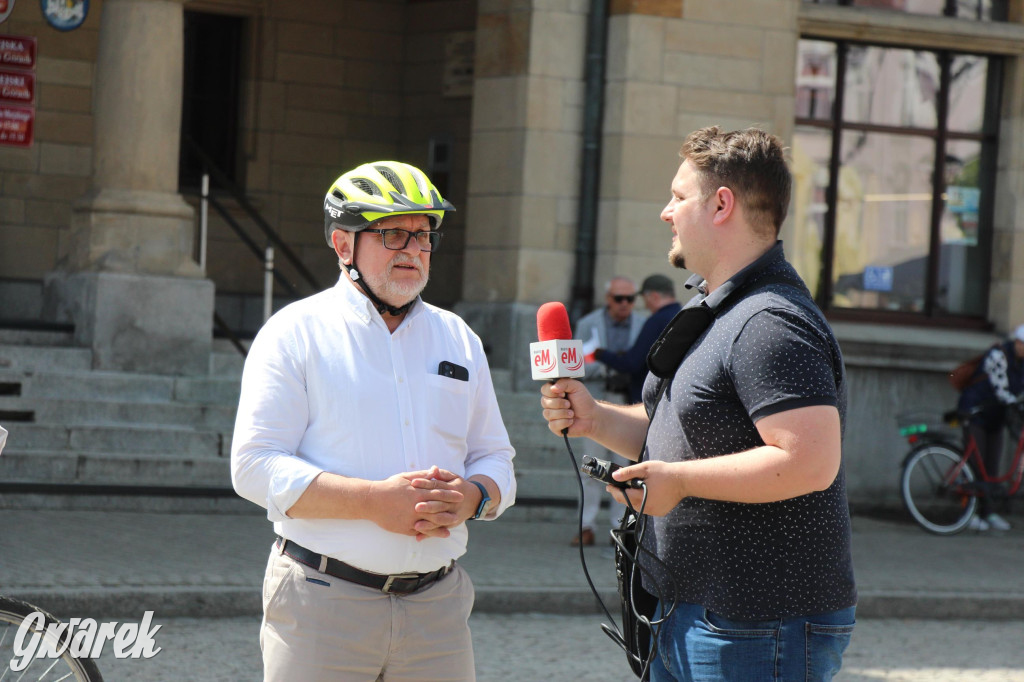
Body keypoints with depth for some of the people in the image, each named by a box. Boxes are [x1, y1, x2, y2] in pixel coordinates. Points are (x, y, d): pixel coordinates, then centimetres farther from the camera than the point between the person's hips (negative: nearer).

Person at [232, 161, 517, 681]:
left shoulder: (459, 340, 15)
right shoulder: (295, 333, 0)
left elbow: (496, 460, 16)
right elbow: (256, 467, -9)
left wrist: (472, 497, -9)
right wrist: (375, 500, -19)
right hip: (323, 601, -4)